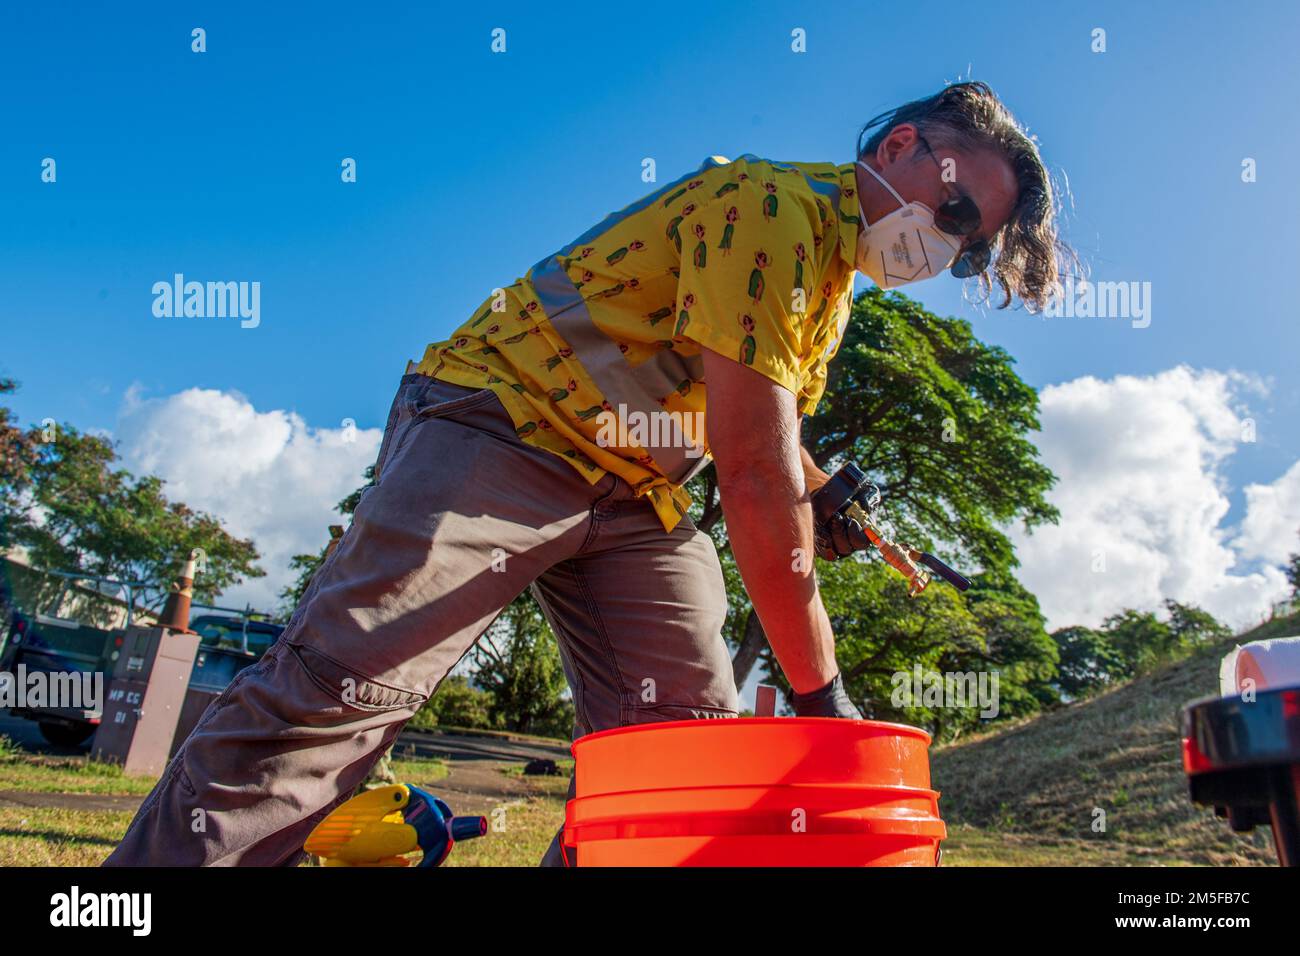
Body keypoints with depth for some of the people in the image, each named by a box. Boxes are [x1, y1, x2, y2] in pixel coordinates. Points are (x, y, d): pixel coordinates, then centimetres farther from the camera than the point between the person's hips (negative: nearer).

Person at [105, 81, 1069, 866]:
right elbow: (754, 471, -23)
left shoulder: (835, 274, 14)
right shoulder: (773, 204, -17)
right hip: (504, 422, -9)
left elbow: (762, 430, 29)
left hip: (635, 494, 9)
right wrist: (822, 691, -19)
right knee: (341, 683, -19)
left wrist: (823, 494, 7)